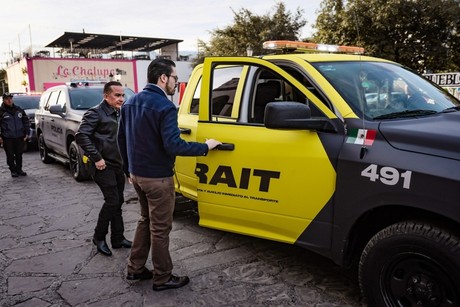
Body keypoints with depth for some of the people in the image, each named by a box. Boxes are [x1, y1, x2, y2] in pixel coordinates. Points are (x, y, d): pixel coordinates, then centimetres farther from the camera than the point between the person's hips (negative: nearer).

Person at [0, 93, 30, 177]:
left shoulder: (19, 110, 9)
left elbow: (26, 121, 13)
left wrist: (26, 133, 6)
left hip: (20, 137, 3)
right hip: (7, 138, -3)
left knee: (19, 154, 10)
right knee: (10, 156, 3)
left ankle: (19, 169, 23)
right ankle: (13, 171, 15)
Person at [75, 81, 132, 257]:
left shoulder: (119, 114, 14)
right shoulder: (95, 113, -11)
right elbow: (81, 136, -22)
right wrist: (96, 158, -23)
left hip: (118, 165, 8)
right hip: (104, 166, -8)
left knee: (118, 202, 11)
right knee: (112, 201, -9)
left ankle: (118, 239, 21)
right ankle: (99, 237, 11)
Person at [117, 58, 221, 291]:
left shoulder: (131, 102, 8)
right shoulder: (164, 106, -19)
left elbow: (121, 138, 13)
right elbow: (173, 145, -27)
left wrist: (129, 169, 21)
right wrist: (205, 147, -16)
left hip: (137, 174, 9)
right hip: (157, 178, -8)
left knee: (146, 220, 23)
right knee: (160, 228, 5)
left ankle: (135, 269, 32)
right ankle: (162, 278, 19)